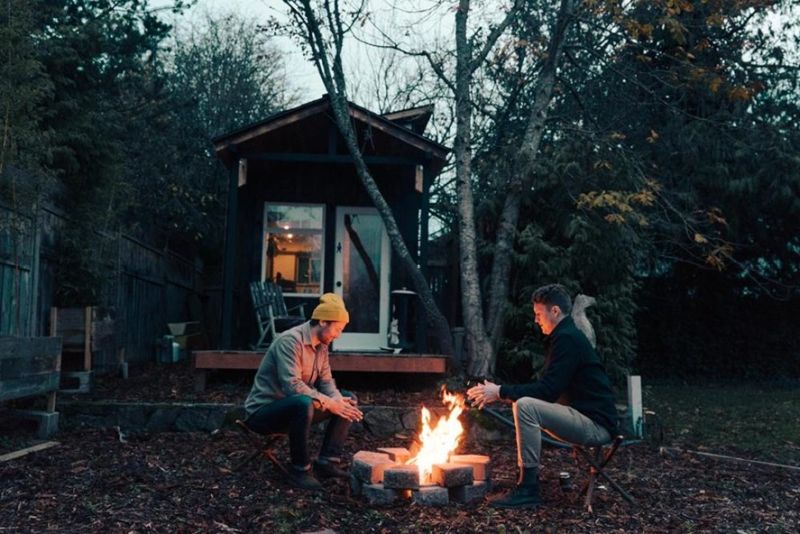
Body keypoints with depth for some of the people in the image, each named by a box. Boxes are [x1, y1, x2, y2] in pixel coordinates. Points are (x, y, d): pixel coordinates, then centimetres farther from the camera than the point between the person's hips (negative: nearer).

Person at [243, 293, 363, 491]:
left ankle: (327, 461, -2)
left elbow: (326, 381, 6)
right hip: (262, 410, -9)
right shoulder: (290, 340, -22)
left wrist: (338, 400, -16)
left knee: (349, 400, 3)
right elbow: (292, 385, -32)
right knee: (303, 403, -40)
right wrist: (329, 403, -30)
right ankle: (300, 469, -23)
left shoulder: (321, 345, 7)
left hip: (294, 407, 9)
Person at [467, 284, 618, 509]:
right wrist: (500, 392, 9)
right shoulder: (565, 337, 17)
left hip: (597, 424, -11)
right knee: (525, 404, 17)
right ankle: (526, 477, 14)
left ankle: (528, 490, -18)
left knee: (525, 406, -23)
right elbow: (548, 388, 17)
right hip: (586, 418, 11)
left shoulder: (567, 339, -15)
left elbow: (547, 390, -21)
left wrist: (501, 392, -15)